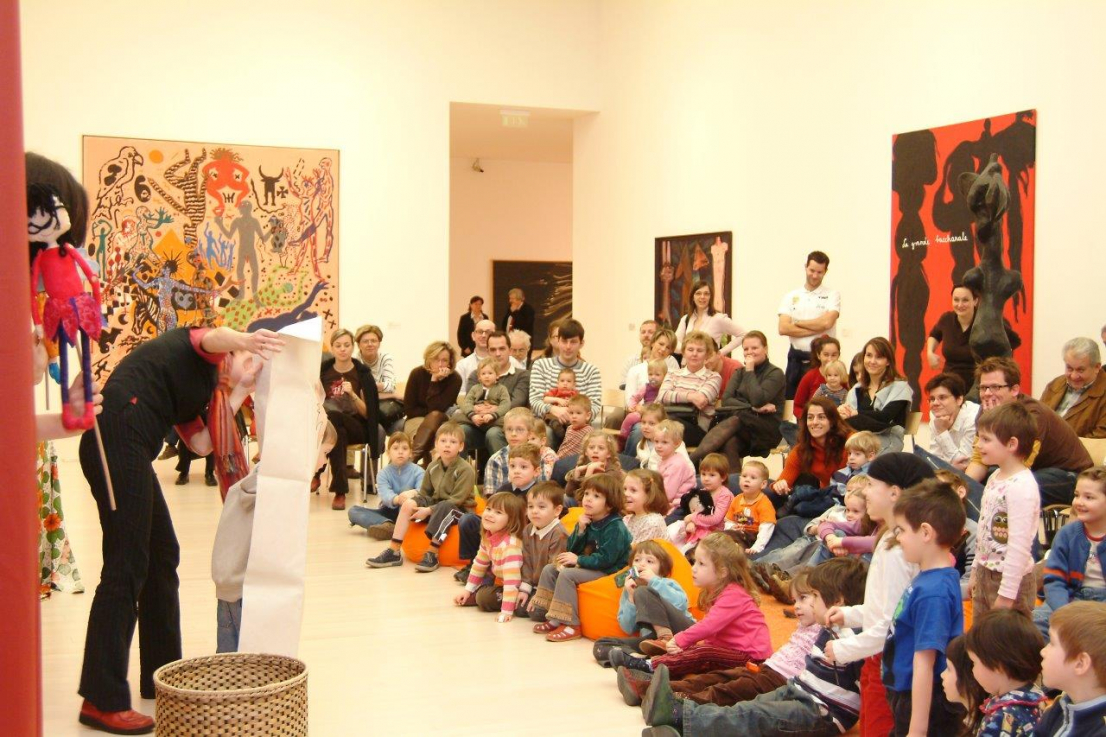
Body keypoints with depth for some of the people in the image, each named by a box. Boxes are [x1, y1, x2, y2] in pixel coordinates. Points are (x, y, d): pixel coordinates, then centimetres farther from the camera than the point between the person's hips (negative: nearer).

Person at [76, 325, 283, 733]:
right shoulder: (201, 351, 8)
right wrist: (247, 339, -40)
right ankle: (101, 700, -6)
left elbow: (202, 443, 16)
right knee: (127, 565, -9)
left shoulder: (198, 383, 30)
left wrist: (237, 394, 16)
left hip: (129, 449, 10)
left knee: (162, 555, 16)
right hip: (118, 436, -10)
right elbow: (215, 337, -19)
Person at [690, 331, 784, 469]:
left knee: (734, 422, -36)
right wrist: (754, 408, -14)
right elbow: (726, 400, 1)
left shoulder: (775, 374, 3)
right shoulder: (740, 372, 20)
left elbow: (758, 400, -16)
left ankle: (692, 460, -50)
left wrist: (750, 371, -7)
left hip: (767, 429, -4)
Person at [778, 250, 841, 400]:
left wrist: (797, 323, -3)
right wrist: (816, 330, -9)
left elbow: (827, 323, -14)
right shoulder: (791, 296, 9)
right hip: (796, 358, 3)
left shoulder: (832, 295, 2)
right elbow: (783, 328, -3)